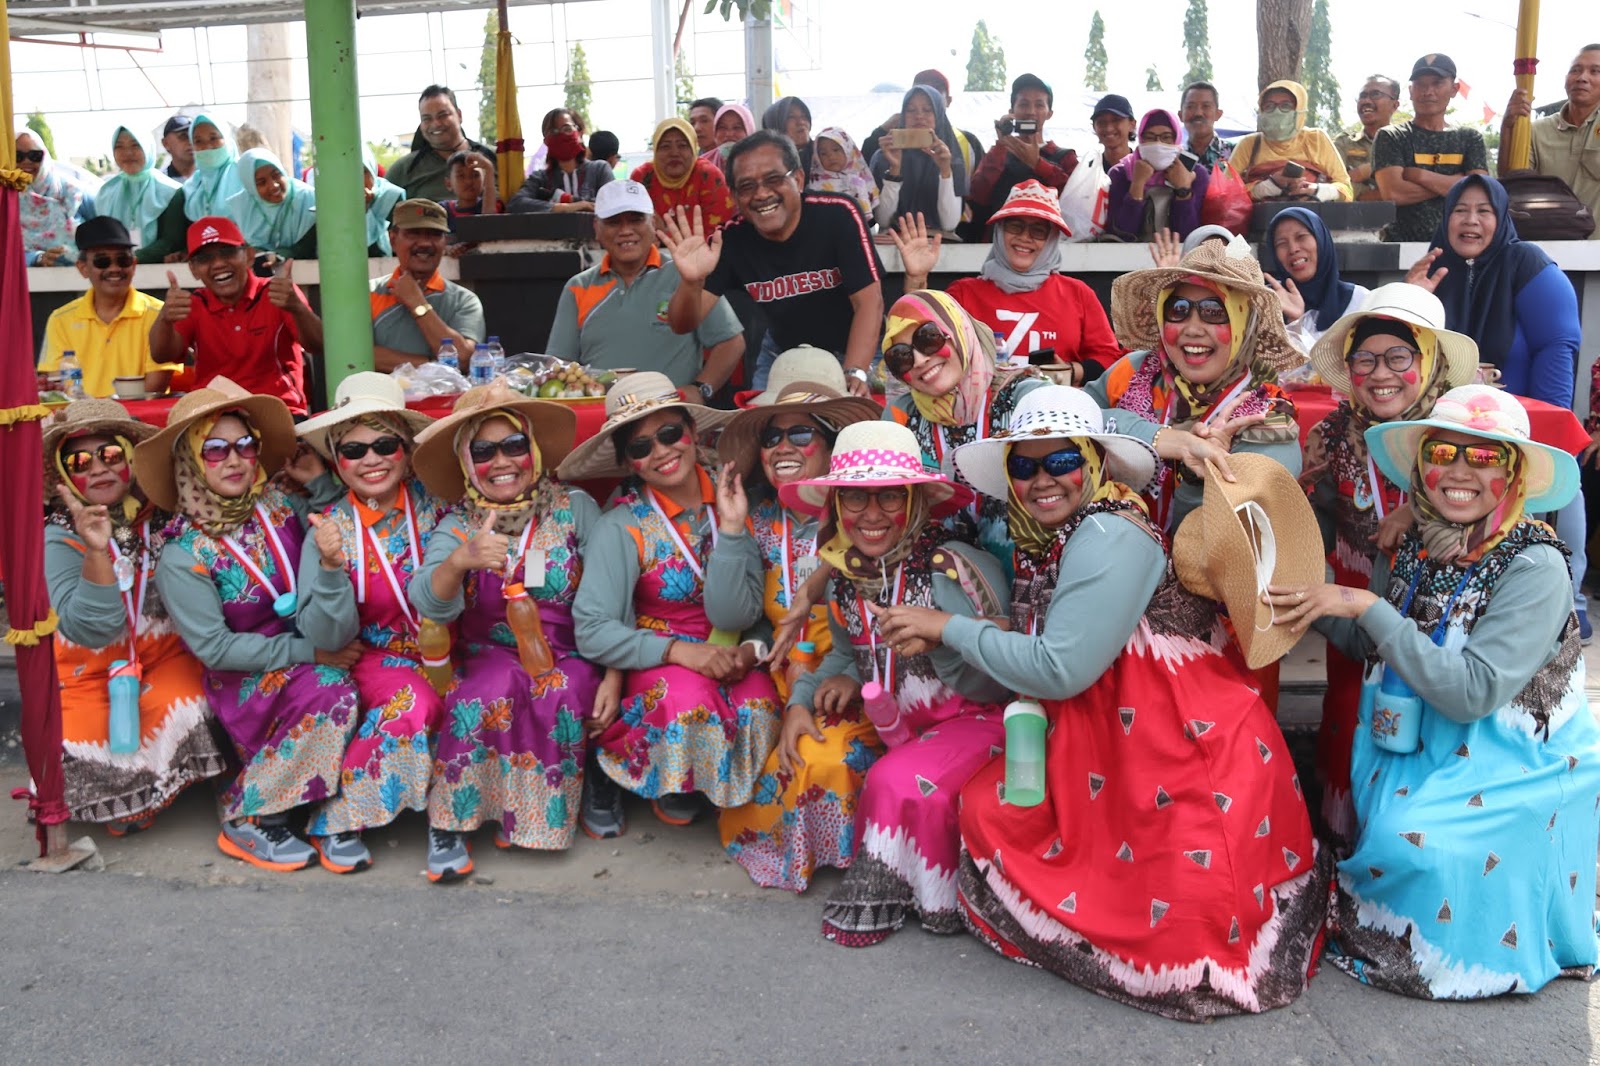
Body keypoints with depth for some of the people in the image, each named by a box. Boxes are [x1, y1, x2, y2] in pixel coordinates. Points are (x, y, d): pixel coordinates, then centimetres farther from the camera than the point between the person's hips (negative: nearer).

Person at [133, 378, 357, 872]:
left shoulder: (283, 507, 1)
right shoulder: (183, 558, -11)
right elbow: (213, 647, -13)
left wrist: (323, 482, -3)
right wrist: (309, 652, -18)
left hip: (314, 659, 5)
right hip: (245, 681, -5)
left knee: (335, 693, -25)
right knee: (328, 693, -31)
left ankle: (334, 814, -5)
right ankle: (249, 821, -14)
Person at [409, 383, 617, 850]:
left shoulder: (576, 508, -1)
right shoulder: (458, 526, 1)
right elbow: (430, 605, -18)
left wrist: (613, 677, -16)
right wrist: (459, 560, -39)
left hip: (566, 655, 0)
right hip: (487, 657, 1)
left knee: (561, 694, -32)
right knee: (494, 690, -31)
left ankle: (544, 814, -9)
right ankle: (455, 819, -13)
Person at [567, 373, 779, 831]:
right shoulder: (623, 527, -13)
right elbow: (592, 631, -18)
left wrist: (751, 649, -17)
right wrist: (680, 651, -25)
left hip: (729, 652, 3)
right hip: (658, 659, -2)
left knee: (759, 705, -28)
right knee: (688, 700, -34)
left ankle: (729, 790, 5)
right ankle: (671, 787, 0)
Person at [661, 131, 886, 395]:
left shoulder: (838, 215, -24)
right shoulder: (731, 238, -16)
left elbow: (869, 301, -27)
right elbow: (684, 325, -20)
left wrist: (854, 374, -42)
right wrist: (691, 282, -43)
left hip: (852, 352, -3)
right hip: (783, 354, 3)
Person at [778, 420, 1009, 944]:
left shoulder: (958, 570, -17)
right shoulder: (844, 581, 3)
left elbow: (997, 685, -17)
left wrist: (940, 640, -34)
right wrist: (802, 701, 5)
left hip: (972, 720, -6)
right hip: (896, 726, 7)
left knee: (899, 782, -29)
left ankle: (882, 897, -1)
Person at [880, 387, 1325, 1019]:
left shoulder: (1110, 536, -20)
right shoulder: (1045, 540, 9)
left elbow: (1061, 669, -22)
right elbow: (1036, 654, 9)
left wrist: (948, 629, -14)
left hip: (1188, 748, -9)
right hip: (1101, 741, 9)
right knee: (988, 810, 3)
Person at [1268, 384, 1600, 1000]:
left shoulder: (1535, 566, -20)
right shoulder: (1414, 546, -3)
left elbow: (1472, 692, -27)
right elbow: (1369, 644, 8)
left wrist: (1367, 607, -28)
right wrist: (1315, 607, -12)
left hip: (1519, 763, -5)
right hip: (1423, 747, 5)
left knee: (1412, 838, -22)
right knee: (1385, 828, -16)